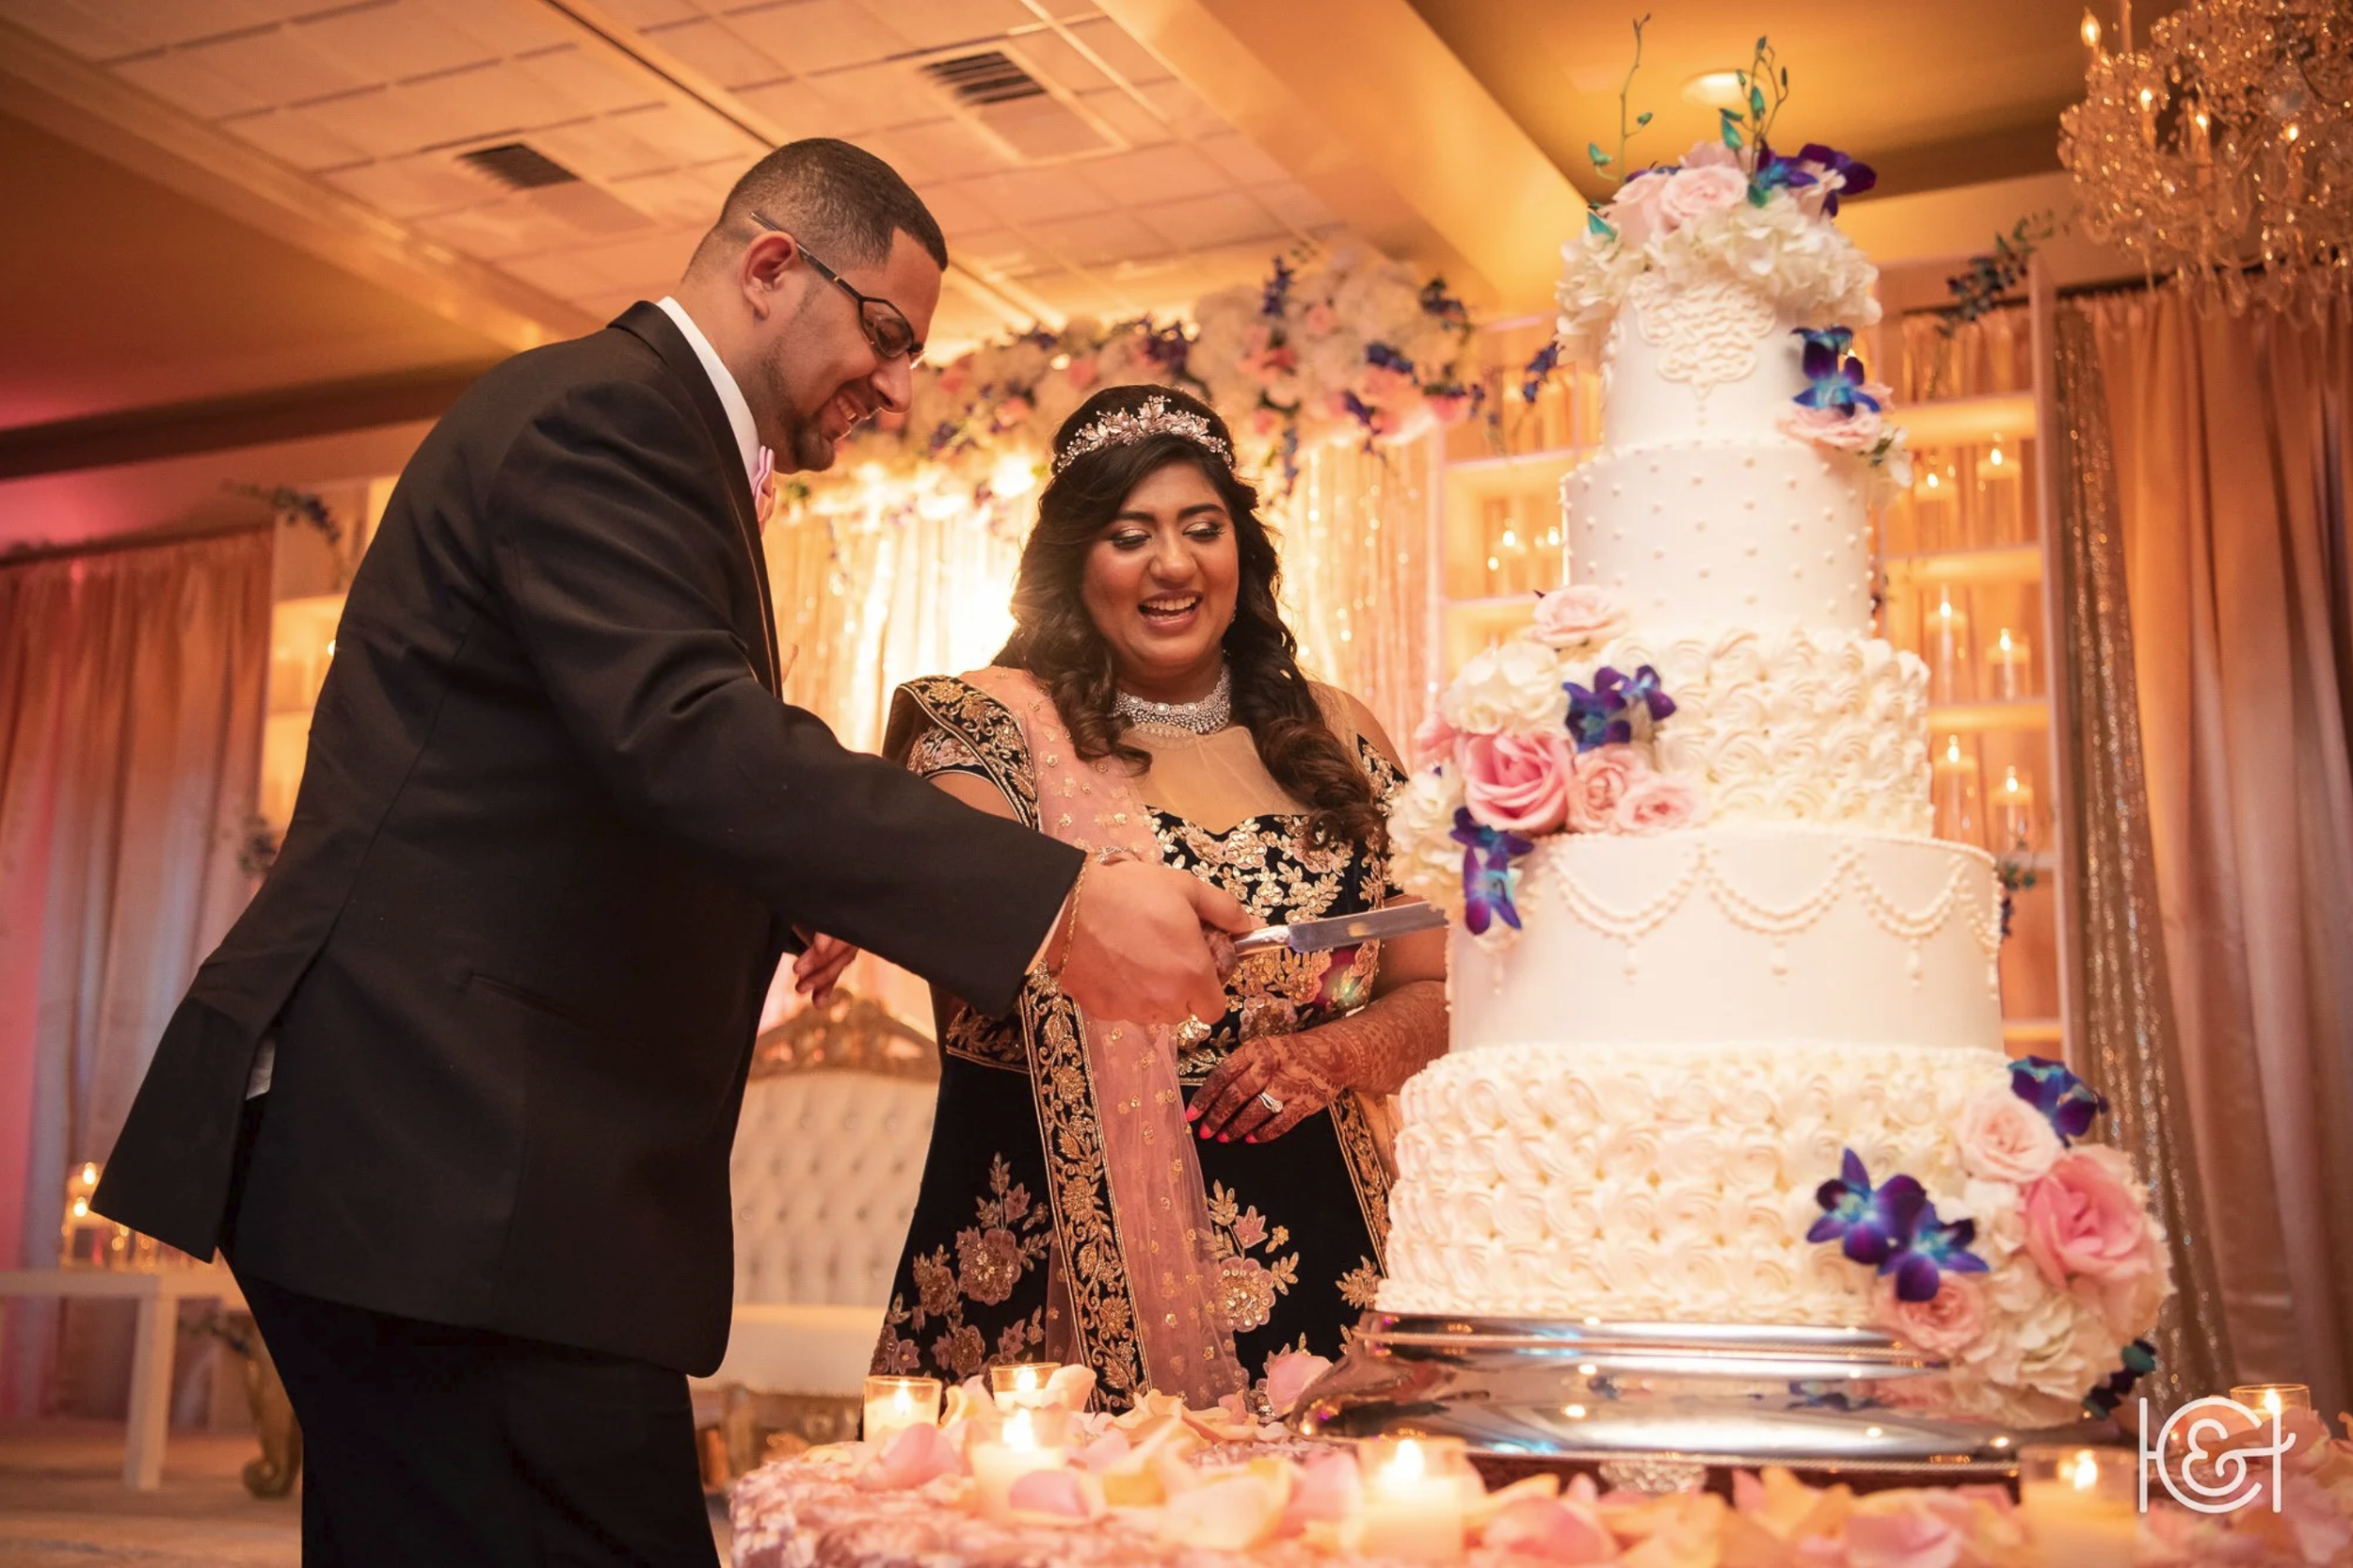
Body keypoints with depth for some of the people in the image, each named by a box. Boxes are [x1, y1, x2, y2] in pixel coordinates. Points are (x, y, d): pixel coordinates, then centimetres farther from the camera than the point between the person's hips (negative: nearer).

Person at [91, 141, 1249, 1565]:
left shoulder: (628, 421, 23)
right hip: (453, 1165, -11)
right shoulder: (603, 410, -10)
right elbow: (683, 733, -27)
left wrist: (784, 901, 13)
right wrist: (1055, 906, -32)